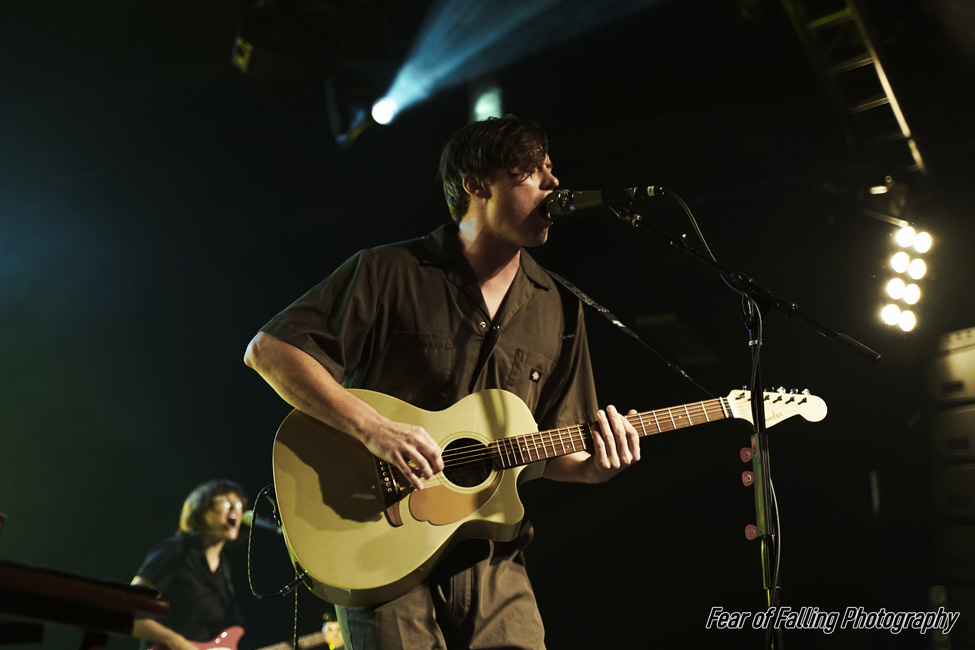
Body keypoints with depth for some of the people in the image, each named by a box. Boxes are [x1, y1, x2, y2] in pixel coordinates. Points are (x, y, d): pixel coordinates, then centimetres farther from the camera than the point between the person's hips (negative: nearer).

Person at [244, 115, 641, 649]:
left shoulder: (558, 309, 9)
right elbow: (268, 350, -12)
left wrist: (592, 466, -9)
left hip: (493, 564, 4)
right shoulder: (389, 273, -6)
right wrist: (373, 429, -22)